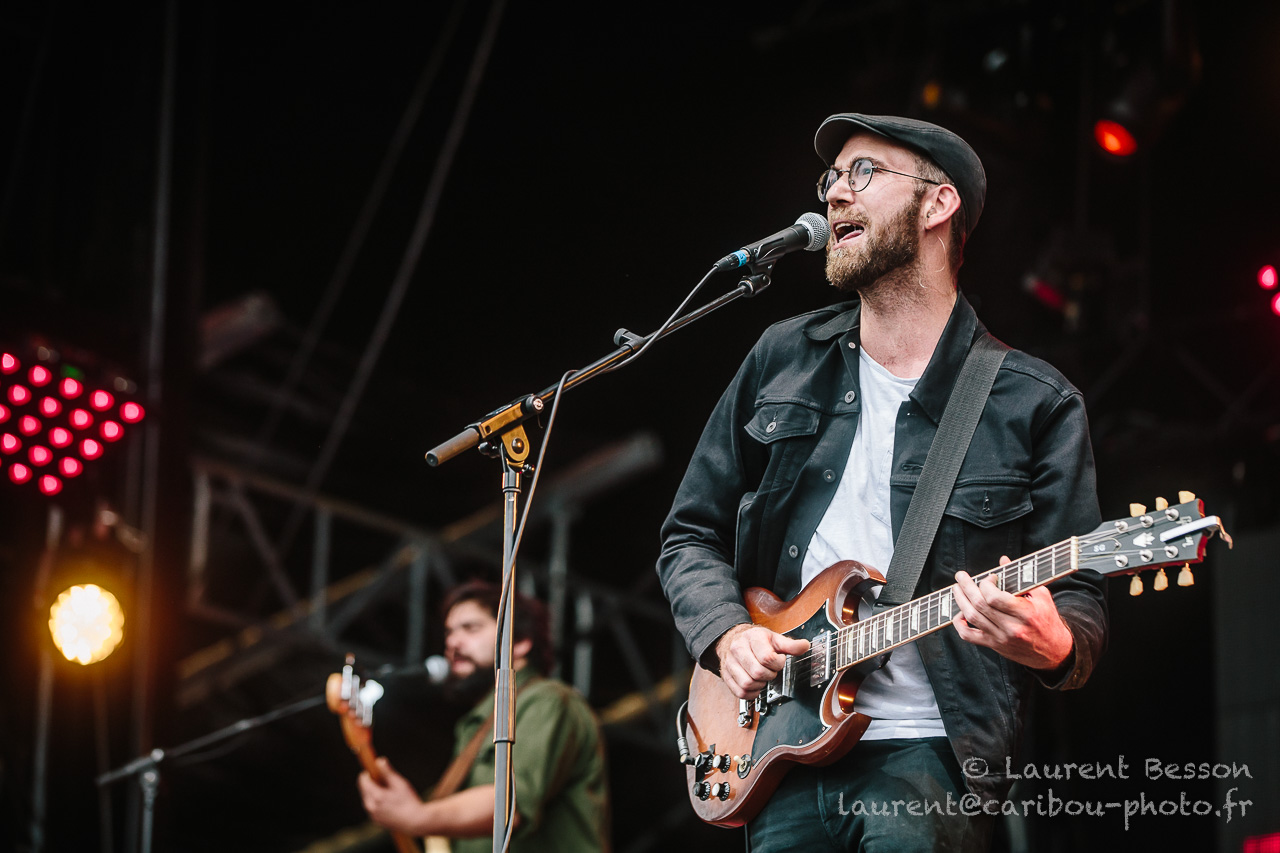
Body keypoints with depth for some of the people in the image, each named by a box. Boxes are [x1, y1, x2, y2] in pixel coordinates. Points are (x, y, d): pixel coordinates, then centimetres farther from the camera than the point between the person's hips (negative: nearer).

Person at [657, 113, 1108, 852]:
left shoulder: (1036, 405, 1)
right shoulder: (783, 362, 12)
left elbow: (1081, 599, 0)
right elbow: (691, 537, 17)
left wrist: (1054, 645, -24)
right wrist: (727, 635, -3)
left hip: (929, 755, -4)